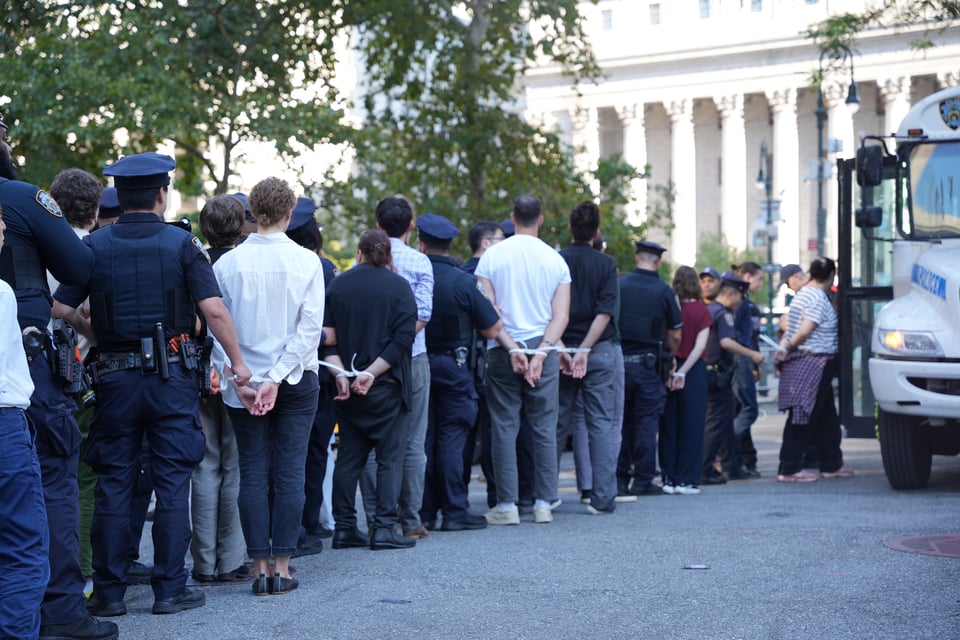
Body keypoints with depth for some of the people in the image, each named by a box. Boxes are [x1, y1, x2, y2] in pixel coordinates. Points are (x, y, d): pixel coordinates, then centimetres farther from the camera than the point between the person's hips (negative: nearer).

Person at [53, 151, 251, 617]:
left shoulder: (94, 246, 1)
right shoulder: (182, 244, -4)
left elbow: (61, 308, -4)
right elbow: (213, 308, -12)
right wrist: (238, 362, -3)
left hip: (115, 376, 2)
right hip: (172, 375, -2)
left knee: (112, 485, 7)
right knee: (172, 484, 4)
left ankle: (109, 591, 9)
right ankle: (170, 589, 6)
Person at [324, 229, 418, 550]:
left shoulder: (337, 285, 5)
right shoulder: (398, 286, -4)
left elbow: (327, 337, -2)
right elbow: (403, 338, -13)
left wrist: (340, 373, -8)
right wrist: (371, 373, -14)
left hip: (346, 386, 4)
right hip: (384, 386, -3)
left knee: (349, 455, 11)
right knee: (390, 455, 3)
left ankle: (344, 528, 12)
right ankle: (384, 528, -3)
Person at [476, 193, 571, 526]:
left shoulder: (491, 256, -1)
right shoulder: (555, 260, 3)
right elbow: (561, 315, -4)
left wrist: (511, 348, -8)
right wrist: (541, 352, -8)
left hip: (502, 349, -1)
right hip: (543, 348, 1)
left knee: (504, 427, 2)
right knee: (544, 428, 5)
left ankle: (507, 505, 1)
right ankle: (543, 503, 5)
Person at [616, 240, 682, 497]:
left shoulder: (618, 284, 1)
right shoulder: (664, 291, -3)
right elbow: (675, 334, -1)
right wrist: (670, 357, 17)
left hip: (619, 360, 2)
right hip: (648, 364, -2)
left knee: (620, 420, 9)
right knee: (646, 421, 3)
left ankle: (620, 478, 10)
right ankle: (643, 480, 2)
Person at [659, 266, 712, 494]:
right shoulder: (702, 311, -4)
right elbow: (700, 346, -12)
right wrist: (683, 371, -14)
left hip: (668, 370, 2)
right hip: (694, 371, -2)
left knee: (669, 427, 9)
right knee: (691, 426, 3)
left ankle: (669, 478, 10)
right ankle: (686, 480, 1)